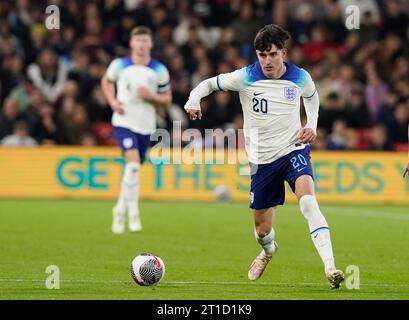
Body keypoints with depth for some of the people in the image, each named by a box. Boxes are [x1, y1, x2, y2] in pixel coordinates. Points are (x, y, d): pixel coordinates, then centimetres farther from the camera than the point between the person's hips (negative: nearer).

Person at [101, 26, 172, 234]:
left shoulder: (159, 70, 0)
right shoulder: (120, 65, -2)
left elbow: (167, 99, 8)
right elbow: (106, 81, 17)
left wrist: (151, 96, -13)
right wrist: (112, 101, 0)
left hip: (146, 125, 3)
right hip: (124, 122, -3)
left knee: (132, 169, 12)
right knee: (133, 163, -22)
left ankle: (120, 210, 32)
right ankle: (133, 213, -17)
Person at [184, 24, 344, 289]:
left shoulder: (300, 78, -6)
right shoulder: (246, 78, -10)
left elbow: (312, 96, 18)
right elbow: (209, 84, 2)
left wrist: (312, 125, 3)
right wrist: (193, 100, -18)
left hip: (293, 150, -1)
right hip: (262, 159, 1)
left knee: (308, 200, -32)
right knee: (263, 231, 10)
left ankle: (330, 268, -37)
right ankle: (268, 251, 51)